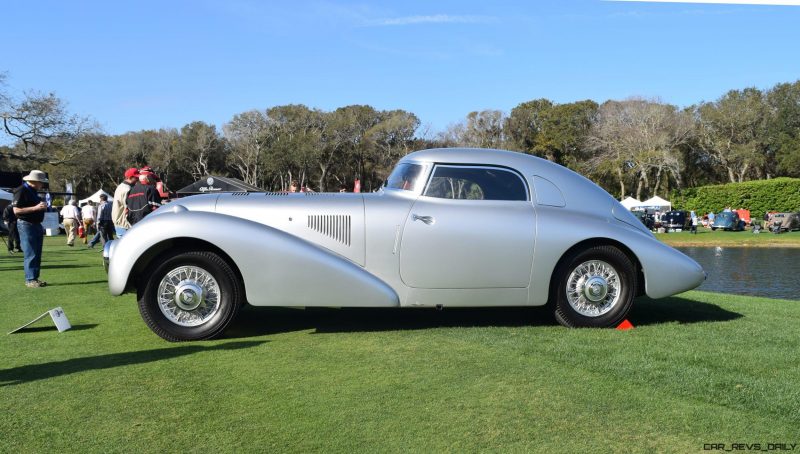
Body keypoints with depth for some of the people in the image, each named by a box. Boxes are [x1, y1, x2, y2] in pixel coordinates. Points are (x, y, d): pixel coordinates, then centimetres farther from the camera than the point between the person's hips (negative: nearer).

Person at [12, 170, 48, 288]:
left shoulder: (33, 191, 15)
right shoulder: (21, 191, -12)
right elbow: (16, 210, -19)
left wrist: (42, 207, 9)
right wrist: (35, 207, -22)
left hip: (37, 225, 9)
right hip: (26, 225, -9)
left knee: (37, 254, 11)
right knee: (30, 254, -9)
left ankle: (35, 278, 17)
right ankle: (30, 280, -4)